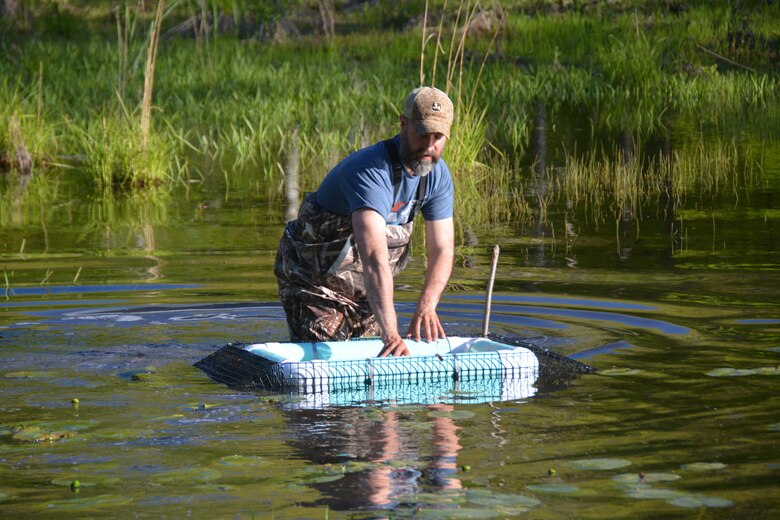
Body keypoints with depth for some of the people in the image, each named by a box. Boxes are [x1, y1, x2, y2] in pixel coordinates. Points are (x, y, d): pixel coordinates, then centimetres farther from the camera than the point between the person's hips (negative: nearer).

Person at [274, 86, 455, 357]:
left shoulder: (438, 175, -7)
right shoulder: (370, 171, -33)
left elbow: (442, 251, -8)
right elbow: (374, 257, -44)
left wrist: (426, 305, -28)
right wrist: (390, 333, -52)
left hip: (366, 288, 7)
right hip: (316, 282, -7)